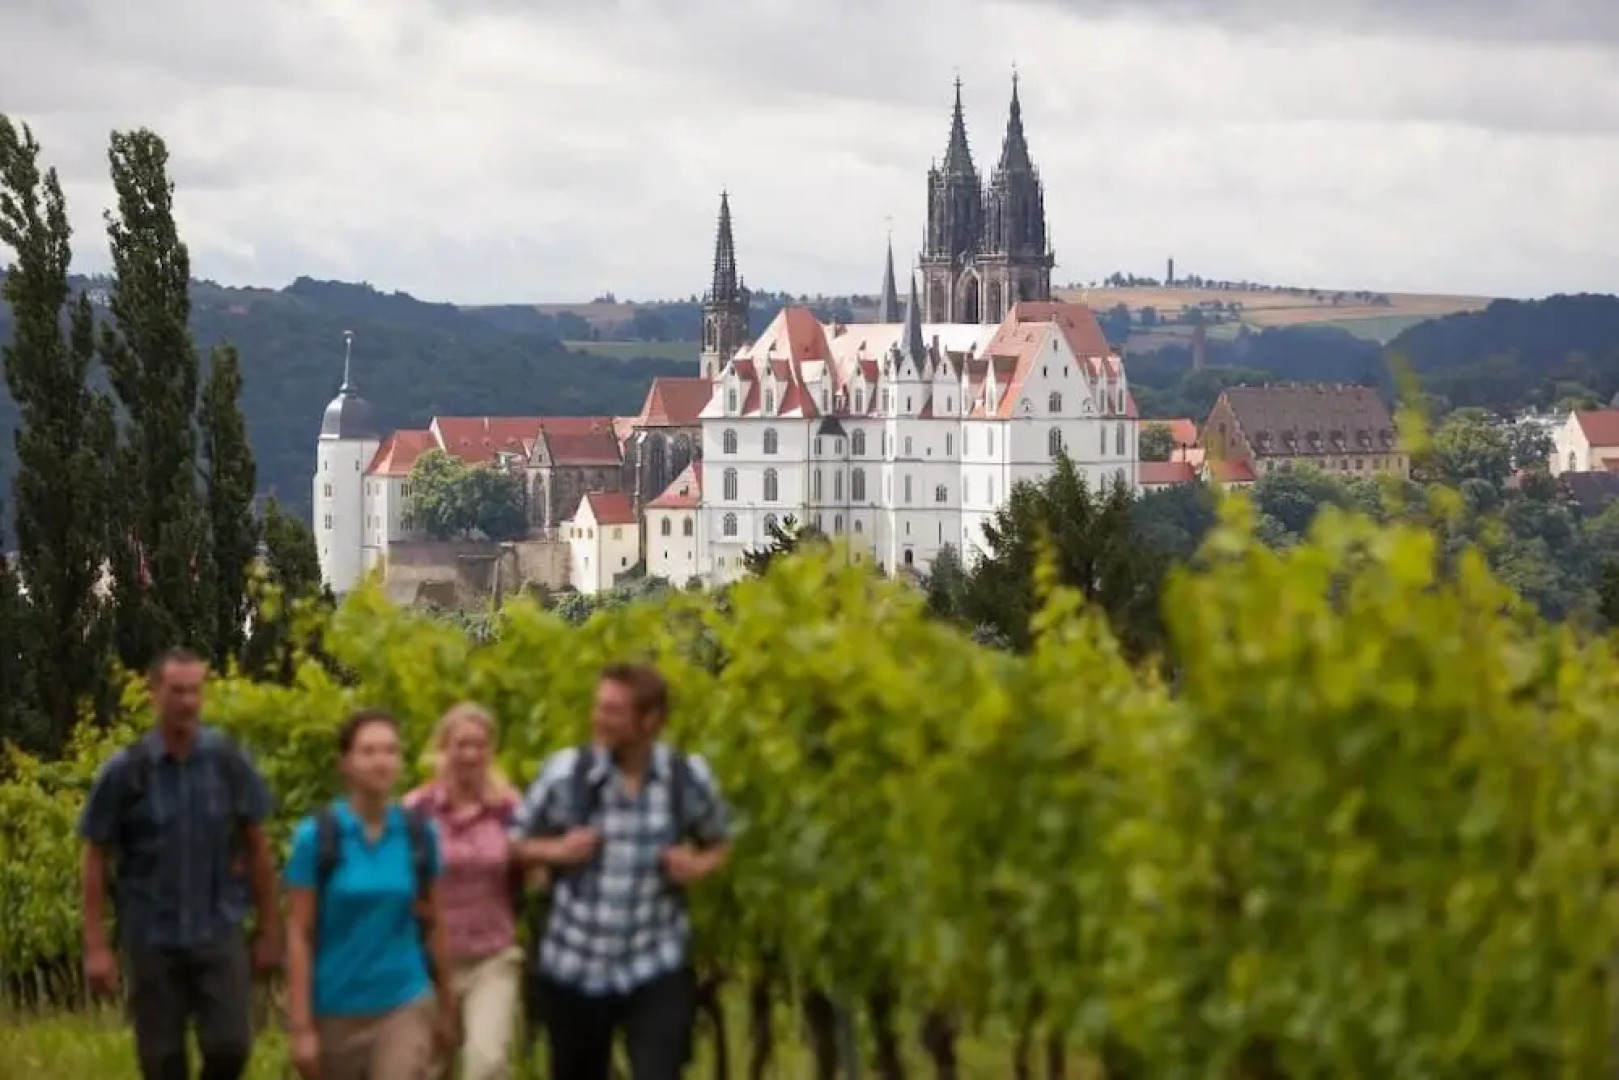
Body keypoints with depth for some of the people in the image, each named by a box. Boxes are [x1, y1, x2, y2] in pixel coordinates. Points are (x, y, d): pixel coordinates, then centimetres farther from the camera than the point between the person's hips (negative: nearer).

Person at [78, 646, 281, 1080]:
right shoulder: (124, 771, -6)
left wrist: (269, 930, 7)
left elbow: (256, 846, 6)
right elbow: (96, 860, 0)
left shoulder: (229, 760, -2)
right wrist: (96, 947, -5)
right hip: (152, 939, 0)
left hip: (219, 933, 1)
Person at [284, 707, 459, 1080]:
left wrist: (447, 1008, 14)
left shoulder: (419, 835, 0)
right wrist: (300, 1025, -12)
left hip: (405, 1007, 1)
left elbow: (432, 926, 9)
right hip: (336, 1011, 0)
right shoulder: (316, 837, -8)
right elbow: (299, 935, -8)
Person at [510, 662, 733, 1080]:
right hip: (575, 967, 1)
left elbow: (718, 844, 13)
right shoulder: (565, 771, -7)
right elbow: (513, 842, 5)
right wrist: (555, 851, -15)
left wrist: (698, 866, -9)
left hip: (657, 970, -1)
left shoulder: (690, 778, -5)